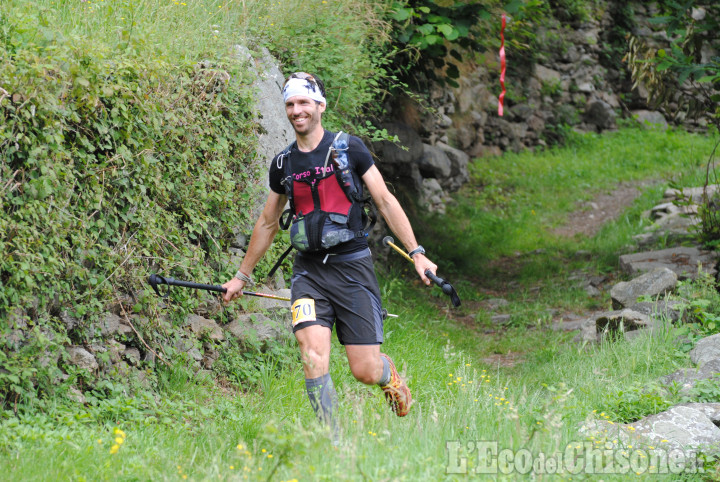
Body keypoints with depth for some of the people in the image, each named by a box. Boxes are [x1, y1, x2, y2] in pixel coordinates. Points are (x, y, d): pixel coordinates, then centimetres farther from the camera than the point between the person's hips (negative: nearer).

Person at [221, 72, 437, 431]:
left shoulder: (349, 149, -1)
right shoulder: (283, 164, 9)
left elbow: (385, 202, 2)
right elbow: (268, 222, 22)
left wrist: (417, 253, -5)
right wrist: (242, 276, 27)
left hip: (352, 267, -2)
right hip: (309, 271, 3)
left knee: (365, 371, -5)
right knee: (313, 357, -19)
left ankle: (388, 374, 32)